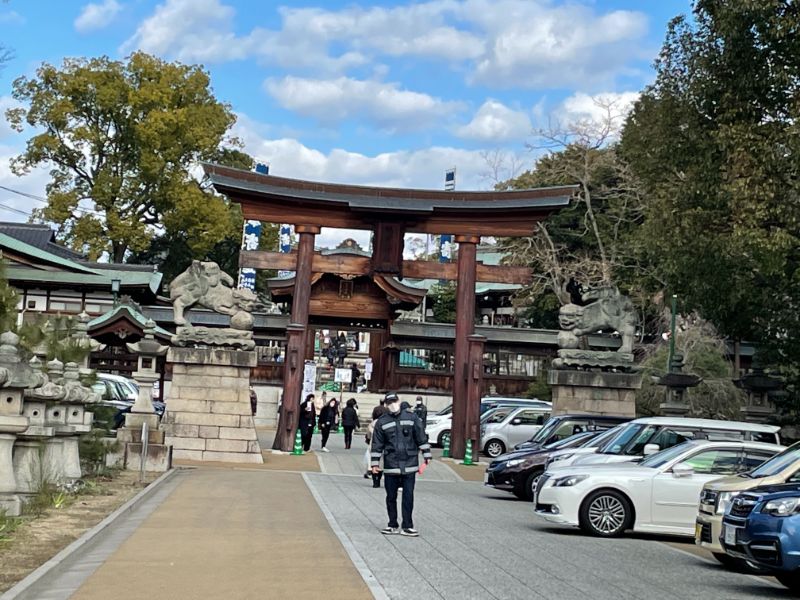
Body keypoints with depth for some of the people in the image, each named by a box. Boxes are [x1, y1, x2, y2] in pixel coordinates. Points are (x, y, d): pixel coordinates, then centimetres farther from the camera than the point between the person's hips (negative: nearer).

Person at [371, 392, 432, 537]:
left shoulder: (411, 418, 2)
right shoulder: (382, 422, 3)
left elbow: (421, 438, 5)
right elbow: (377, 445, 5)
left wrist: (427, 456, 4)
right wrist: (375, 463, 4)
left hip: (409, 465, -1)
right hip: (390, 466, 1)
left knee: (408, 497, 0)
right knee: (391, 497, 8)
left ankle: (407, 526, 6)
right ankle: (393, 525, 20)